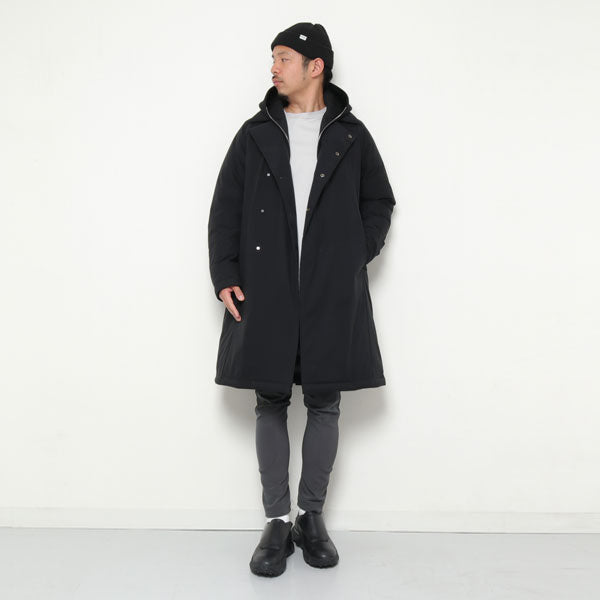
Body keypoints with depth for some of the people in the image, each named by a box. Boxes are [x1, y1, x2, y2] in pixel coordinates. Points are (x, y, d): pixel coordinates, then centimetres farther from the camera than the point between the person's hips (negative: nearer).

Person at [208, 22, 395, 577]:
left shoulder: (351, 135, 7)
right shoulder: (256, 134, 8)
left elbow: (379, 203, 15)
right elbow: (225, 209, 8)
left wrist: (357, 257, 2)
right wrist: (225, 276, -2)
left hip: (332, 295, 0)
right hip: (265, 292, 1)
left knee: (324, 403, 5)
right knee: (271, 403, 3)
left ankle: (312, 518, 20)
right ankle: (278, 522, 15)